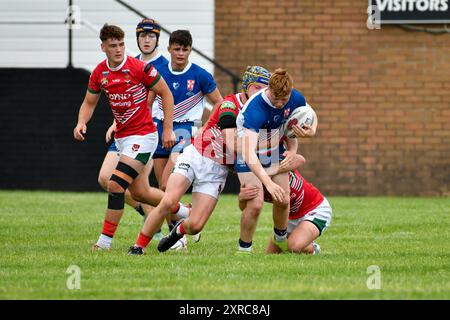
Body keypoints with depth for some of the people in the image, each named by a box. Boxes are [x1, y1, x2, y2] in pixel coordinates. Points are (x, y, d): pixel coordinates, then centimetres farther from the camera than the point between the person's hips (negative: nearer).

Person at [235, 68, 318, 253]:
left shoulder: (296, 99, -20)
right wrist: (269, 183, -57)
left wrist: (292, 148, -10)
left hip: (275, 151, 5)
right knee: (255, 203, -18)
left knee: (283, 200, 0)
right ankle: (244, 248, 1)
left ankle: (281, 238, 28)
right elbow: (249, 154, -47)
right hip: (249, 157, -5)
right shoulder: (255, 109, -39)